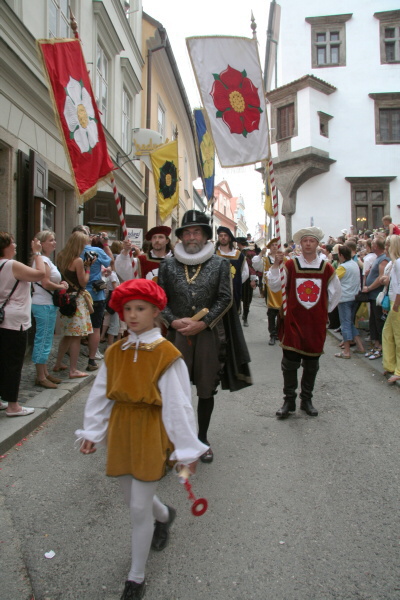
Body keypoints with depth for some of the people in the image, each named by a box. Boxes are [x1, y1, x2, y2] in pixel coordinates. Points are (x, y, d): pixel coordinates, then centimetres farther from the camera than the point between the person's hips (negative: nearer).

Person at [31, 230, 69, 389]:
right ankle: (40, 377, 3)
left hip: (47, 304, 11)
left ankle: (45, 373, 24)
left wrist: (60, 283, 4)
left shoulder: (45, 260, 18)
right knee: (43, 340, -5)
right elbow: (46, 283, -21)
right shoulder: (43, 261, -14)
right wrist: (61, 286, -8)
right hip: (44, 305, -11)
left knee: (45, 340, 15)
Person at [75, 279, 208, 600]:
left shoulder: (167, 354, -15)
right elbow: (101, 395, 9)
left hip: (151, 433, -5)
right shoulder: (115, 352, 0)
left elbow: (178, 404, -12)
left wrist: (186, 449, -9)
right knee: (134, 499, 21)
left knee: (139, 509, 2)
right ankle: (165, 516, 55)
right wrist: (92, 432, 12)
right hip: (121, 431, 6)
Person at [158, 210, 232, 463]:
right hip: (177, 335, 1)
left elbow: (225, 299, -2)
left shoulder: (220, 264, 4)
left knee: (206, 390, 9)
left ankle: (203, 438, 26)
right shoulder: (168, 265, 8)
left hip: (209, 335, 0)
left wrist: (202, 323, -12)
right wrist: (173, 321, -10)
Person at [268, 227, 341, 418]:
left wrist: (325, 310, 12)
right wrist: (276, 265, -17)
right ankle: (289, 401, 13)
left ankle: (306, 399, 24)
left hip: (317, 323, 2)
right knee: (290, 362, 0)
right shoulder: (291, 264, -1)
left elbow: (336, 292, 14)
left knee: (312, 363, 10)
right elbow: (275, 286, -8)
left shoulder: (326, 267, 3)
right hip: (294, 321, -2)